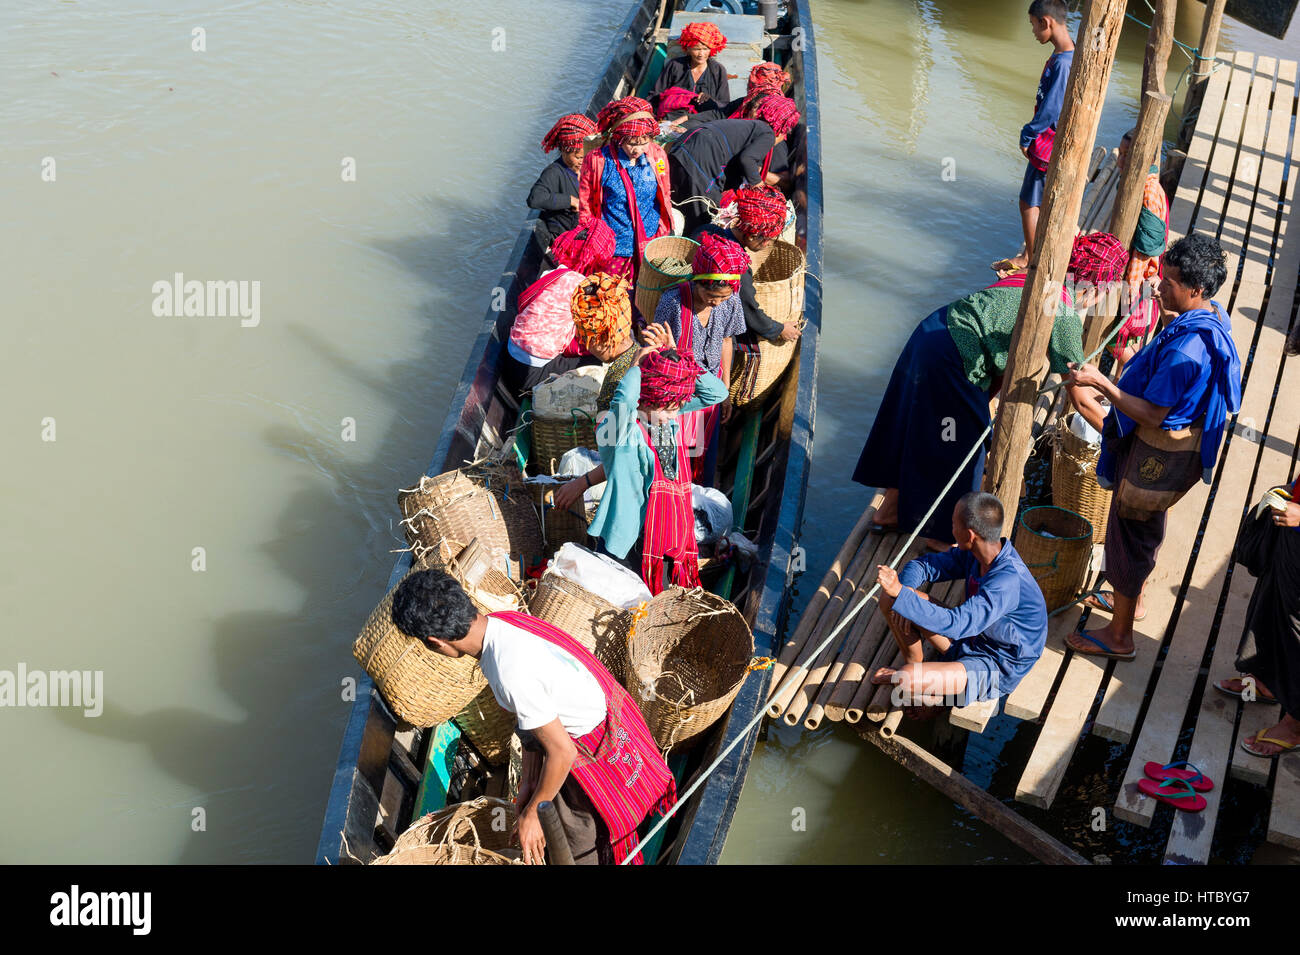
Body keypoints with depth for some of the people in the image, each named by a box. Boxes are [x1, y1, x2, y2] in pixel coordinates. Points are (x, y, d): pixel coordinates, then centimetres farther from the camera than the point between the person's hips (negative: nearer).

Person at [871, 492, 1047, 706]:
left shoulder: (1008, 582, -34)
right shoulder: (975, 555, -7)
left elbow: (955, 625, -41)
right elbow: (922, 565, 4)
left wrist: (900, 593, -44)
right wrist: (906, 589, -19)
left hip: (997, 671, -8)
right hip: (970, 639, 8)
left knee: (907, 680, -31)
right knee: (890, 599, -3)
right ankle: (914, 665, 12)